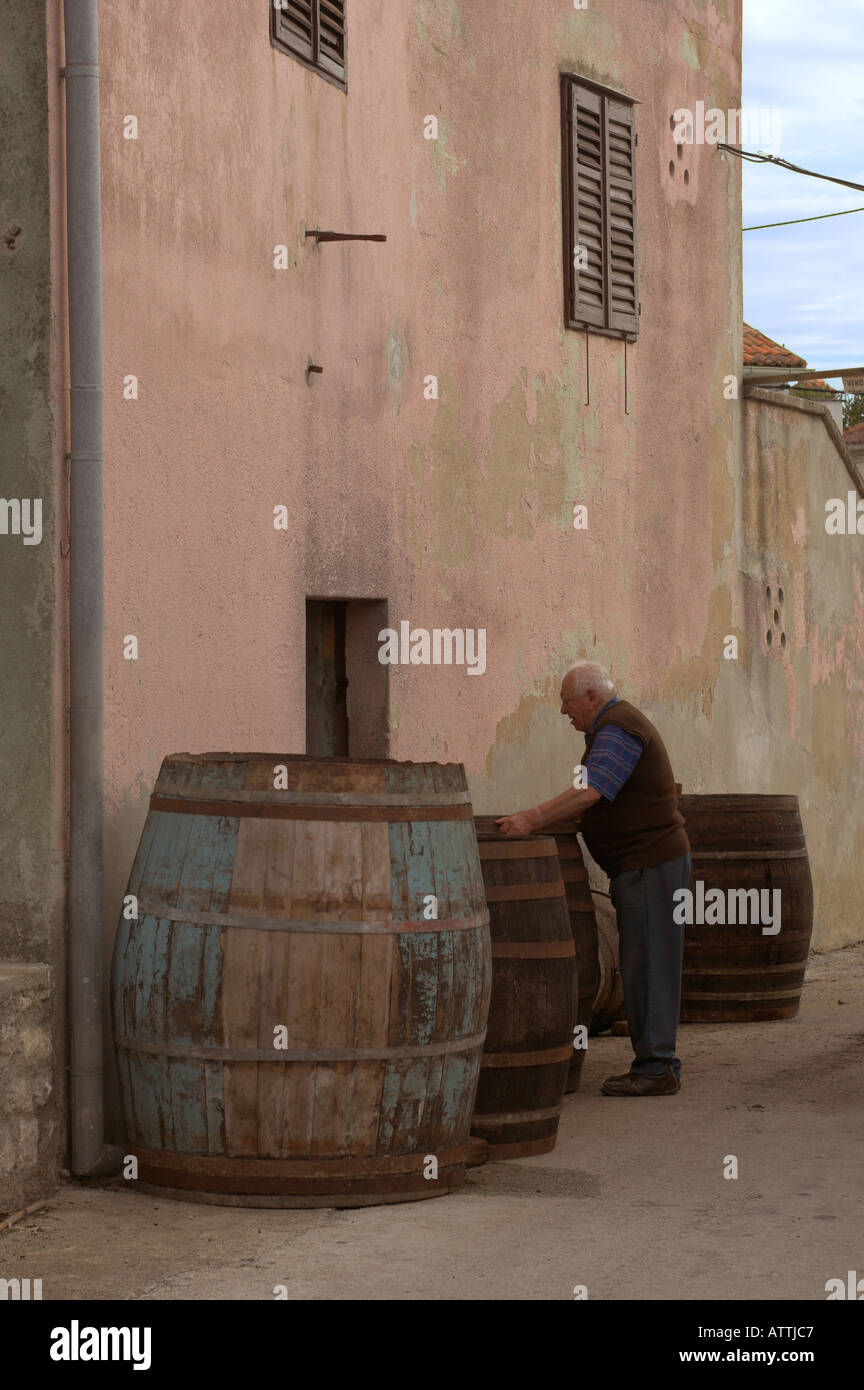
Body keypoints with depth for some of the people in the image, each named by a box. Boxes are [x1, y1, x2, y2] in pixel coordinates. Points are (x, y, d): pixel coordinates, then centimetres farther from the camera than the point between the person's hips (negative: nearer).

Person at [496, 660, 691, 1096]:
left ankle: (656, 1069, -6)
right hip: (642, 864, 11)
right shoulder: (615, 726, 18)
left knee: (647, 966, -8)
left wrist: (534, 819, -35)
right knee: (645, 966, 12)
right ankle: (656, 1064, 15)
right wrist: (542, 819, 10)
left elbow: (590, 793, -29)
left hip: (650, 864, -11)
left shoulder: (618, 730, -16)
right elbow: (601, 802, 20)